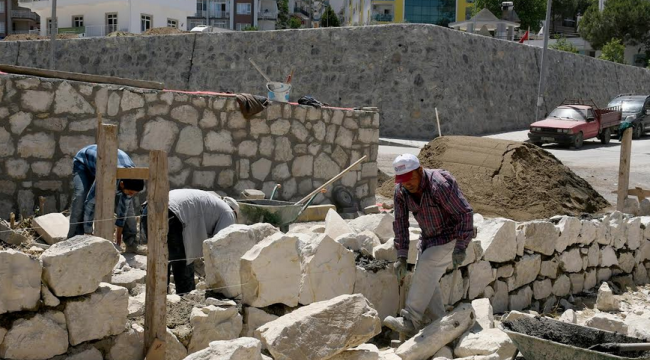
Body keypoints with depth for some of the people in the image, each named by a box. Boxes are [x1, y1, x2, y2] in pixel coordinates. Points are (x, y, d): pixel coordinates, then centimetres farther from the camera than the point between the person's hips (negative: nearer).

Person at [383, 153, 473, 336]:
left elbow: (465, 213, -25)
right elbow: (400, 223, -4)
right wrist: (401, 256, -8)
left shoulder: (440, 185, -31)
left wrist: (461, 247, -26)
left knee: (425, 272, -20)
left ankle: (410, 322, -17)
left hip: (450, 237, -7)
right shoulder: (400, 191, -10)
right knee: (424, 279, 2)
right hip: (428, 237, 7)